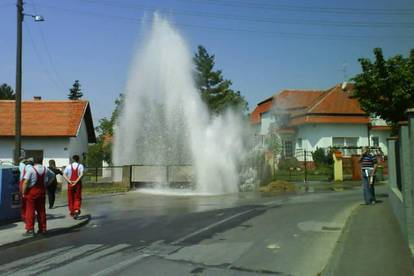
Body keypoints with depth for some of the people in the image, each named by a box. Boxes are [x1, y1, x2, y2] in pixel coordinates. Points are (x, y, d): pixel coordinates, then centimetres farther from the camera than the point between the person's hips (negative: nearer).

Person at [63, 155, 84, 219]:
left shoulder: (68, 166, 5)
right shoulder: (80, 166, -1)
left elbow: (64, 175, -7)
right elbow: (81, 174, -16)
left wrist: (70, 181, -12)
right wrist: (76, 181, -17)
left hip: (70, 184, 1)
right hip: (78, 183, -1)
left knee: (70, 198, 13)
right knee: (77, 198, 6)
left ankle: (71, 212, 20)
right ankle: (76, 210, -13)